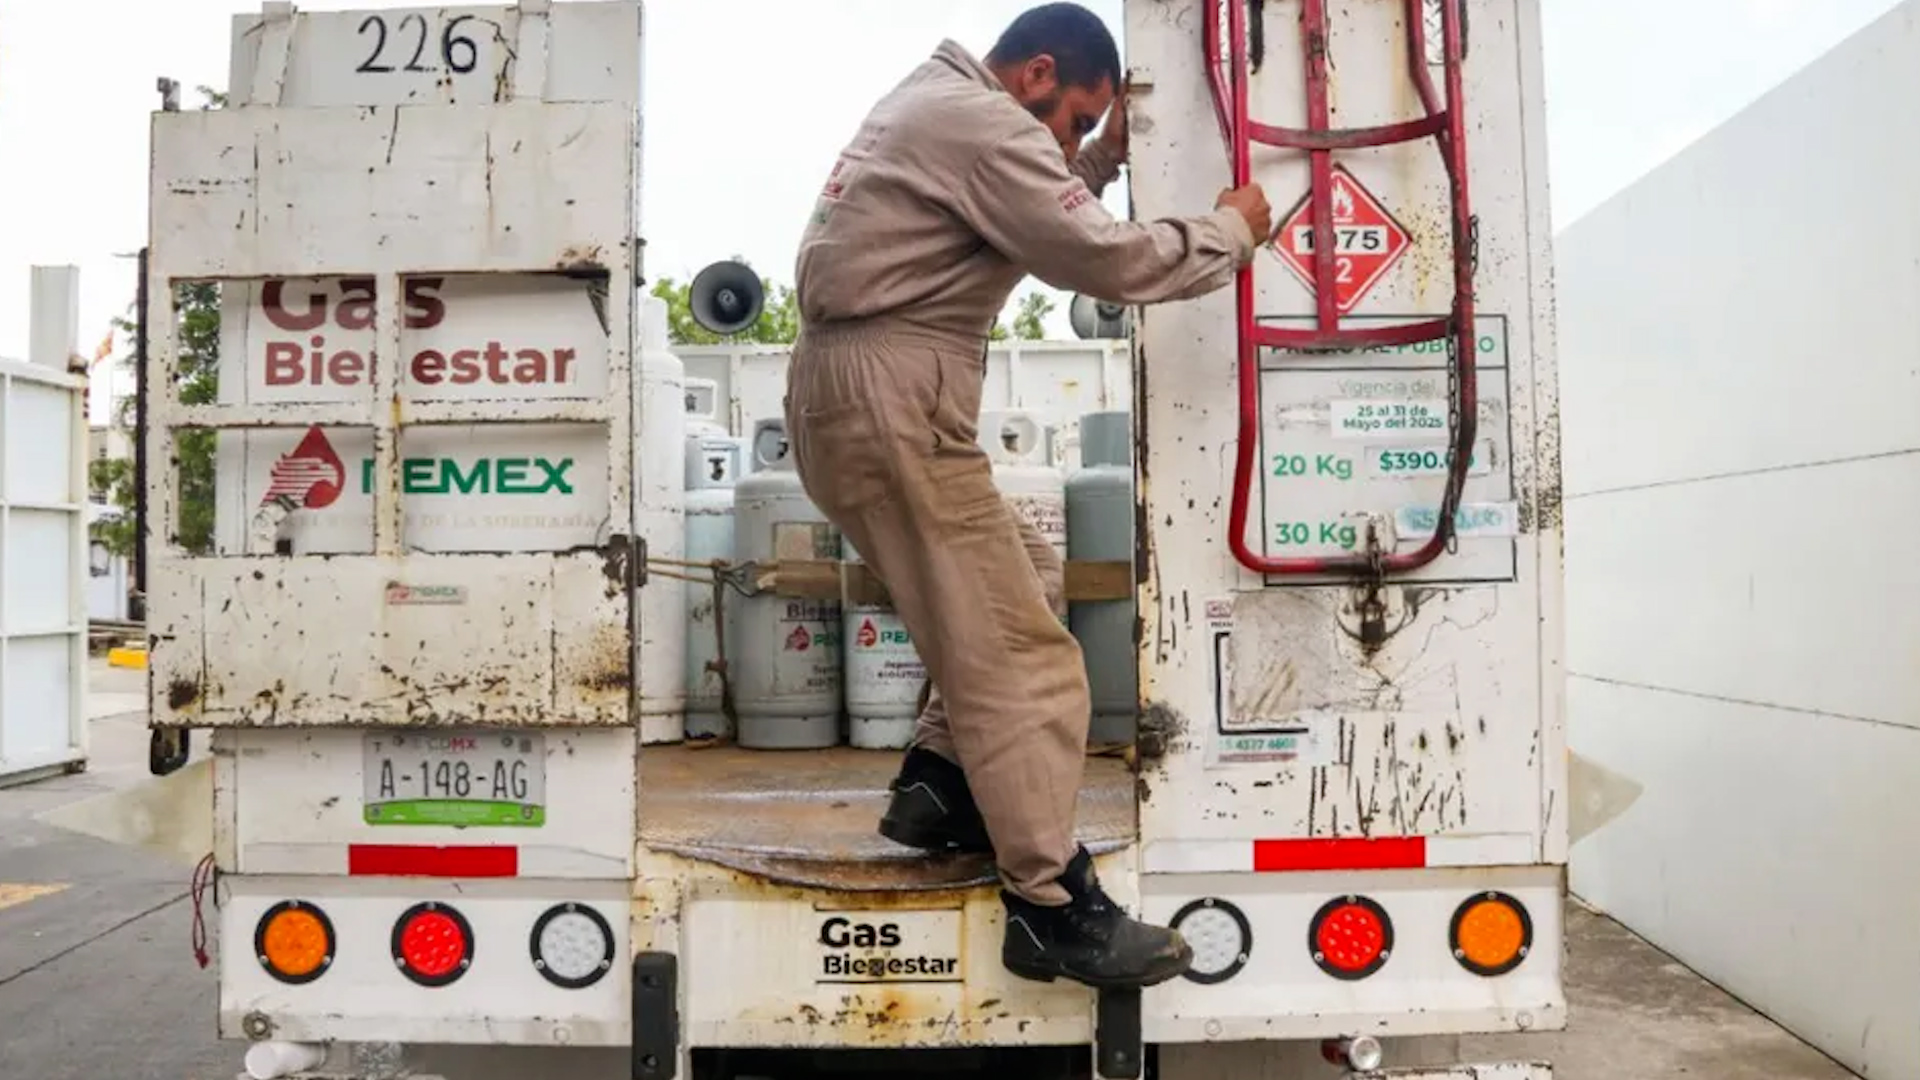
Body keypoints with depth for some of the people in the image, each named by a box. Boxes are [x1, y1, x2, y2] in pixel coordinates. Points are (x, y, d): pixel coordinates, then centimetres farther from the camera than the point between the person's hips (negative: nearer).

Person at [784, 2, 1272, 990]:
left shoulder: (939, 106, 22)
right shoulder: (978, 121, -11)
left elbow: (1040, 225, 26)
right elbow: (1107, 259, -15)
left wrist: (1105, 157, 16)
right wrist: (1231, 231, -1)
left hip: (872, 393, 11)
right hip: (886, 400, -11)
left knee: (1019, 589, 19)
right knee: (1018, 649, -9)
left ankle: (935, 786, 23)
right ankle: (1052, 908, -3)